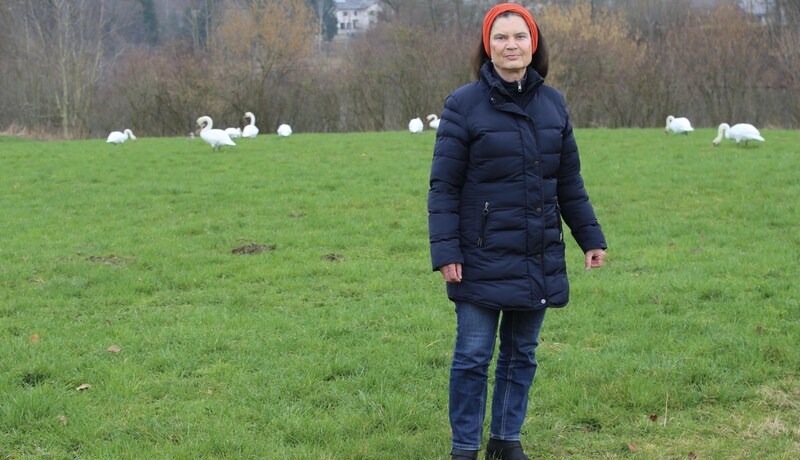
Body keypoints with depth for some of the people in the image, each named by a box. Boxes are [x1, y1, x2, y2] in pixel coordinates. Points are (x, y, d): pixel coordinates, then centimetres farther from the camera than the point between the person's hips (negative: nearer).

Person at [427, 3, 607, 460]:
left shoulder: (553, 103, 6)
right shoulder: (465, 105, -8)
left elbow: (570, 182, 12)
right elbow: (444, 187, -8)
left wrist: (591, 237, 10)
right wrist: (446, 251, -14)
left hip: (539, 260, 4)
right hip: (483, 260, -4)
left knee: (522, 354, 13)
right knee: (473, 357, 1)